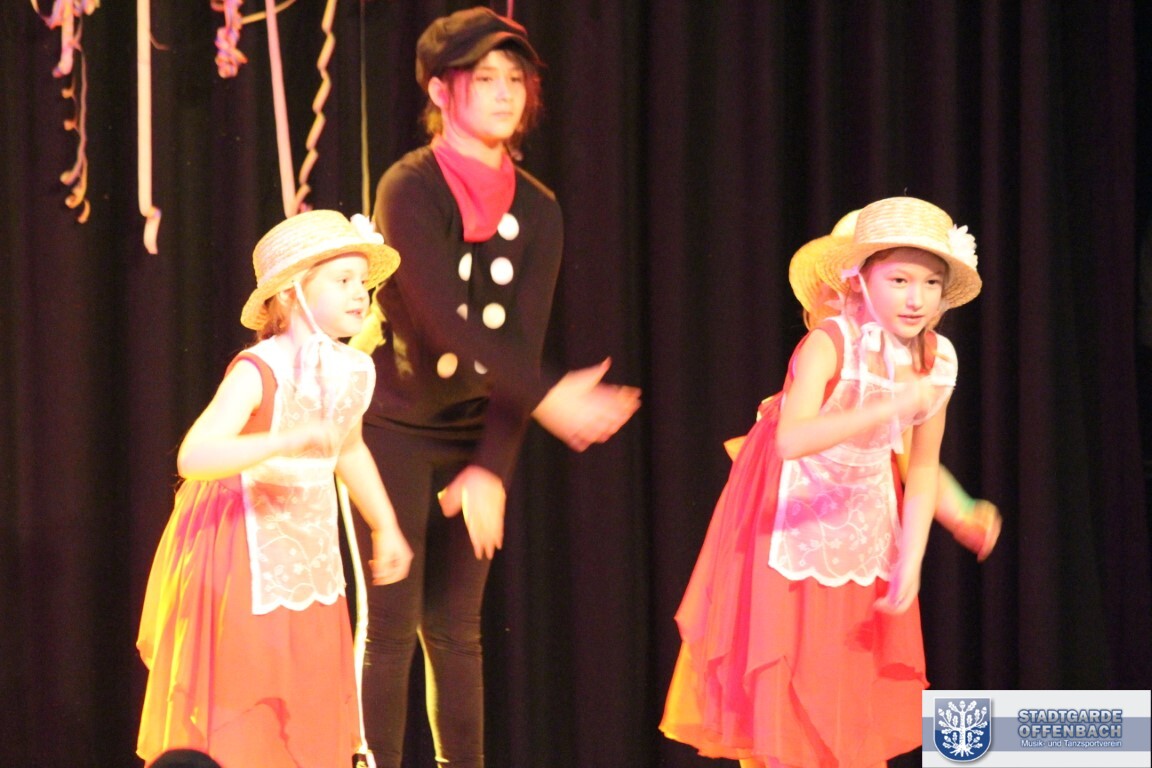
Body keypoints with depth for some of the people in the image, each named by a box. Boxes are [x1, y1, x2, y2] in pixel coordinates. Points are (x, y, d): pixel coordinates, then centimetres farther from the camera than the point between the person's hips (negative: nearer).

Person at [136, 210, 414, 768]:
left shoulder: (353, 371, 2)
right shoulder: (259, 372, -21)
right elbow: (193, 457, -35)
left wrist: (385, 527, 30)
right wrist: (286, 441, -43)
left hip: (310, 564, 7)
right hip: (246, 569, -7)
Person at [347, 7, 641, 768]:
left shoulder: (537, 209, 2)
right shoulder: (410, 189, -14)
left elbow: (521, 342, -4)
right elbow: (444, 320, -23)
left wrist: (492, 467, -14)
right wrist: (550, 399, -28)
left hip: (475, 433, 4)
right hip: (394, 425, -4)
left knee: (455, 630, 5)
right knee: (392, 624, -7)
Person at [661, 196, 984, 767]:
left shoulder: (937, 360, -10)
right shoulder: (830, 344, -27)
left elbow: (922, 468, 2)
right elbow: (792, 440, -44)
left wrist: (911, 563, -3)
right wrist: (890, 408, -49)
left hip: (863, 522, 5)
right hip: (792, 518, -5)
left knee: (859, 694, 8)